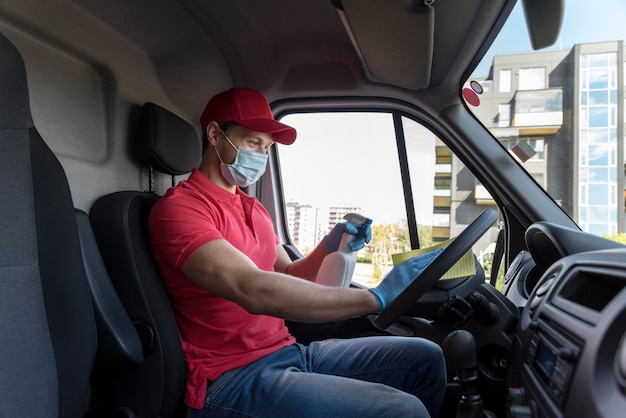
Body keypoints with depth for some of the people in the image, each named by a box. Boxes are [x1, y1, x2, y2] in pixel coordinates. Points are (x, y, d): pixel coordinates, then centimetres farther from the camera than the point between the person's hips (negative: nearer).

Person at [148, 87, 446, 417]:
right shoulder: (178, 207, -13)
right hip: (233, 378, -8)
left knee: (424, 358, 5)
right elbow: (254, 291, -28)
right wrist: (375, 298, -27)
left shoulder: (253, 208, 15)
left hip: (289, 351, 8)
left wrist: (329, 247, -2)